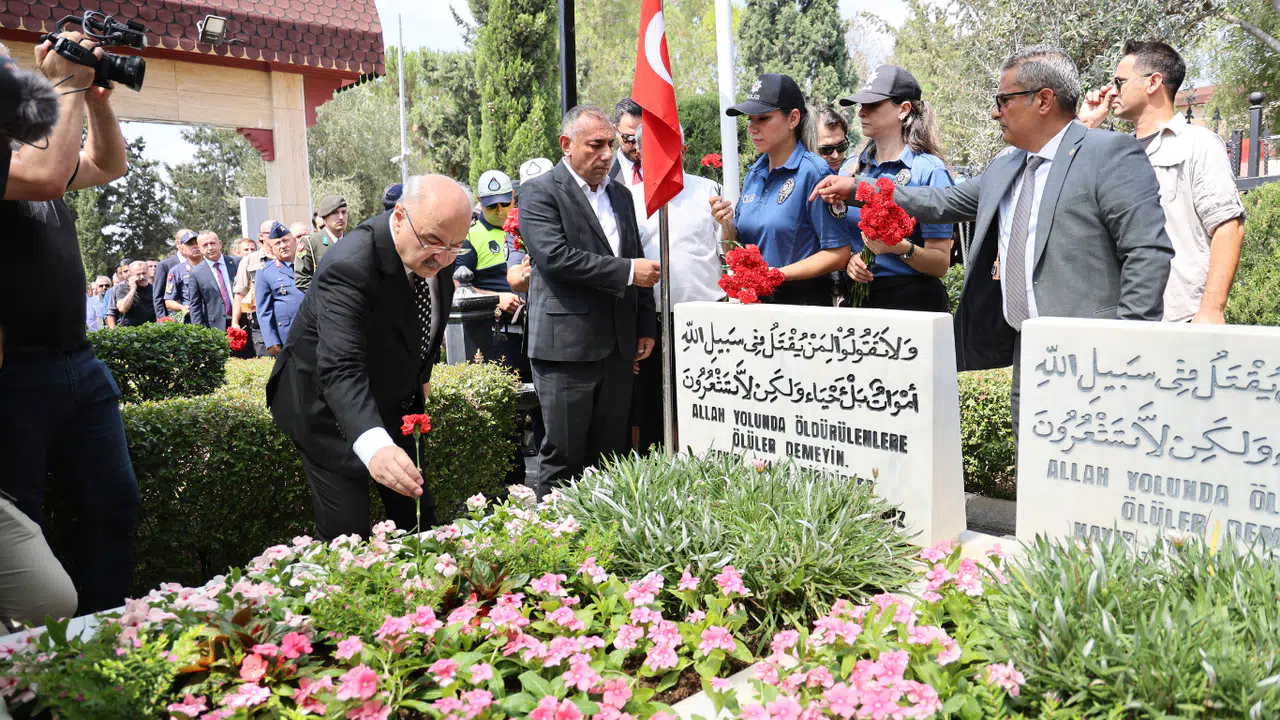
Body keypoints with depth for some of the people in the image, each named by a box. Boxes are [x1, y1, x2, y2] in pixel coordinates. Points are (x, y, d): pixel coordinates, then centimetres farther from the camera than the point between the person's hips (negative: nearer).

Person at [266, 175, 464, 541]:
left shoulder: (436, 256, -10)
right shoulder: (349, 266, -34)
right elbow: (341, 369, -46)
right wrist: (374, 446, -59)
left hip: (391, 405, 7)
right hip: (329, 411, -7)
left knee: (419, 519, 12)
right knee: (346, 536, -7)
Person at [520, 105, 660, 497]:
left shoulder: (621, 195, 17)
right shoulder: (539, 193, -5)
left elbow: (639, 263, 21)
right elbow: (555, 256, -19)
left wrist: (646, 327, 14)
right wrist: (627, 271, -16)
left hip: (618, 347, 6)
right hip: (566, 346, -6)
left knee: (611, 456, 12)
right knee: (563, 457, 0)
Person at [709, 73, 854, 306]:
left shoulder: (814, 172, -13)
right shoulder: (753, 175, 7)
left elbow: (839, 253, -17)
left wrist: (779, 274, -22)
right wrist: (728, 225, -8)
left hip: (805, 299, -6)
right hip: (754, 299, 6)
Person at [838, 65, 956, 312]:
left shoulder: (929, 171, -7)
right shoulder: (850, 168, 8)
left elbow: (941, 265, -8)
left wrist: (902, 248, -26)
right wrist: (849, 259, -6)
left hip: (912, 301, -4)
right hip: (856, 299, 5)